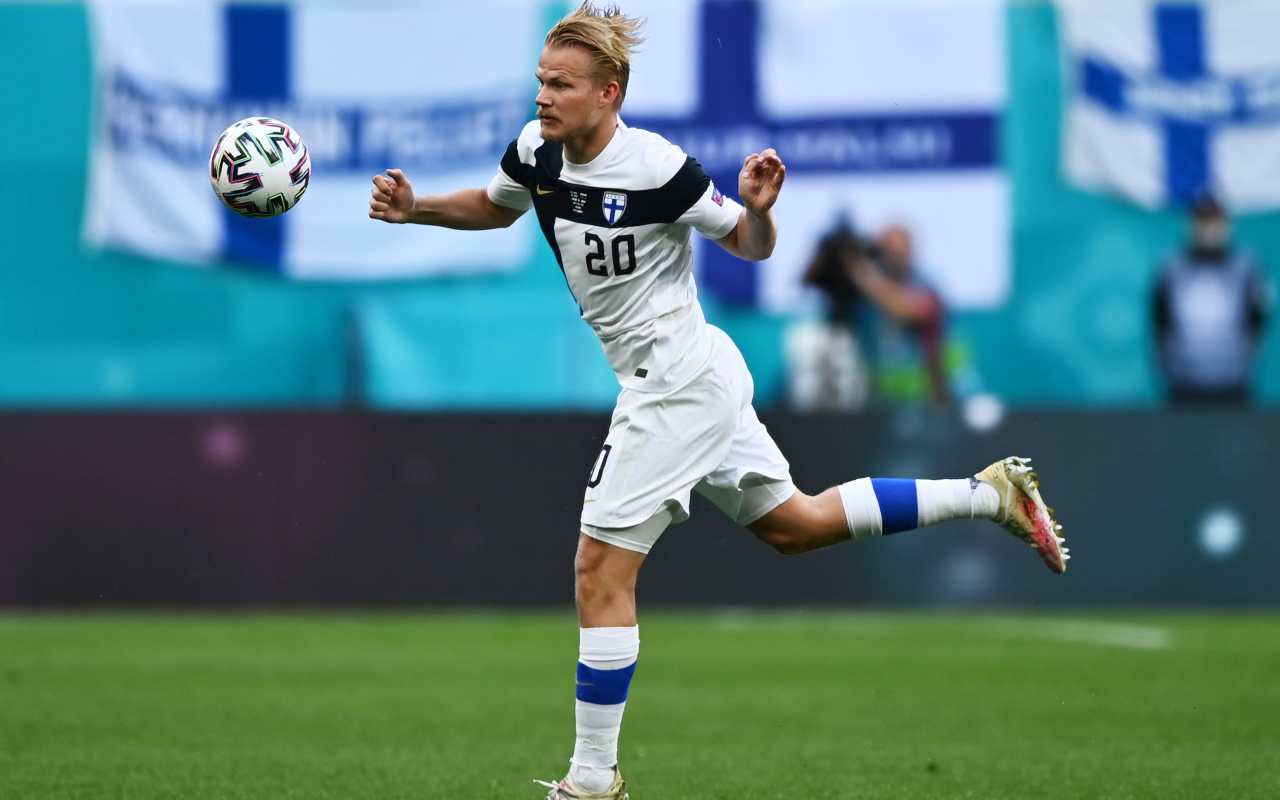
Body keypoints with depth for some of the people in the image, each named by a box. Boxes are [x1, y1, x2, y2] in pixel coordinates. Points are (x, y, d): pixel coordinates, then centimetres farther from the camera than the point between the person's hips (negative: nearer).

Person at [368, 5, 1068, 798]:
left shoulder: (656, 167, -22)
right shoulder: (537, 150, -2)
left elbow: (751, 246, -9)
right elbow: (495, 207, 20)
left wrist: (758, 208, -31)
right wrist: (416, 209, 3)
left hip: (680, 381, -9)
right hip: (691, 376, 9)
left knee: (600, 575, -7)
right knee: (794, 523, 23)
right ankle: (991, 493, 30)